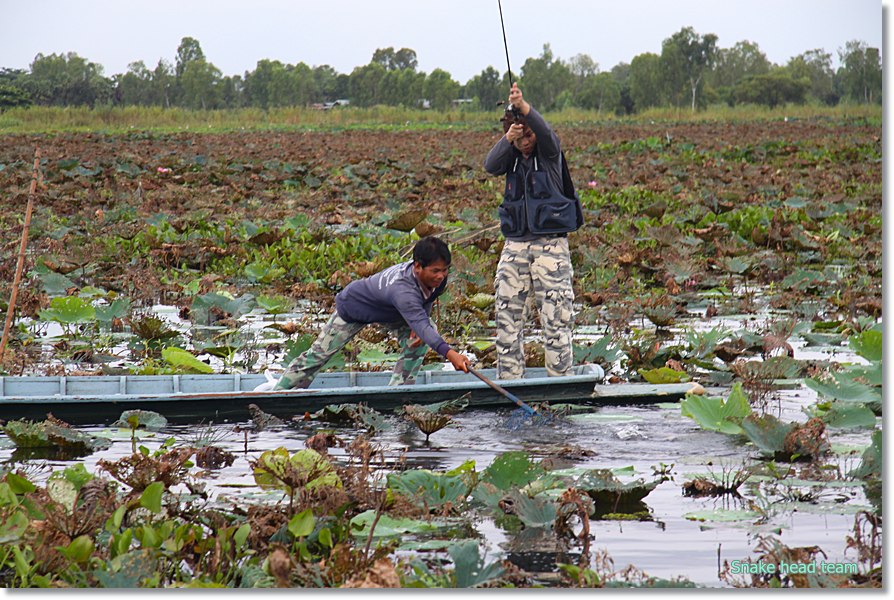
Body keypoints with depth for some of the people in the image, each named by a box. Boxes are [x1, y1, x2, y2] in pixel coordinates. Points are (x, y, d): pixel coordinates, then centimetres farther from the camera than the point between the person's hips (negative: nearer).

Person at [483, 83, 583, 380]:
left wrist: (523, 106, -40)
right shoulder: (512, 155, 10)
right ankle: (508, 380, 8)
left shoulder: (549, 150, 0)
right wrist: (508, 139, -29)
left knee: (556, 316, -7)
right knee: (507, 316, 2)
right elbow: (491, 165, -11)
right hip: (515, 246, 4)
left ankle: (560, 378, -1)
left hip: (551, 245, -4)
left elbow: (544, 130, -22)